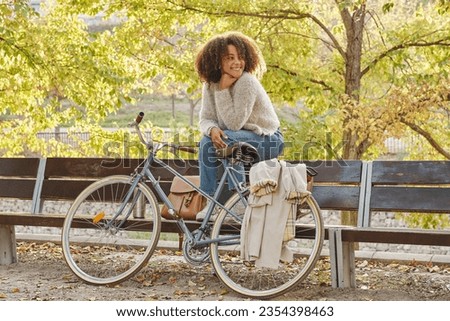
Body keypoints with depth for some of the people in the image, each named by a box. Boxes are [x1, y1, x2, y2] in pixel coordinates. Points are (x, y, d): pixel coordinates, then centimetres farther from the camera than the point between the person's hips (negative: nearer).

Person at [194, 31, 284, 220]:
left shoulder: (247, 82, -22)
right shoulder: (210, 84, -1)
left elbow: (234, 123, -24)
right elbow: (205, 119, -5)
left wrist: (223, 90, -24)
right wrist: (213, 129, -28)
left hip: (267, 141, -7)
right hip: (239, 138, 7)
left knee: (225, 140, -29)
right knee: (208, 141, -17)